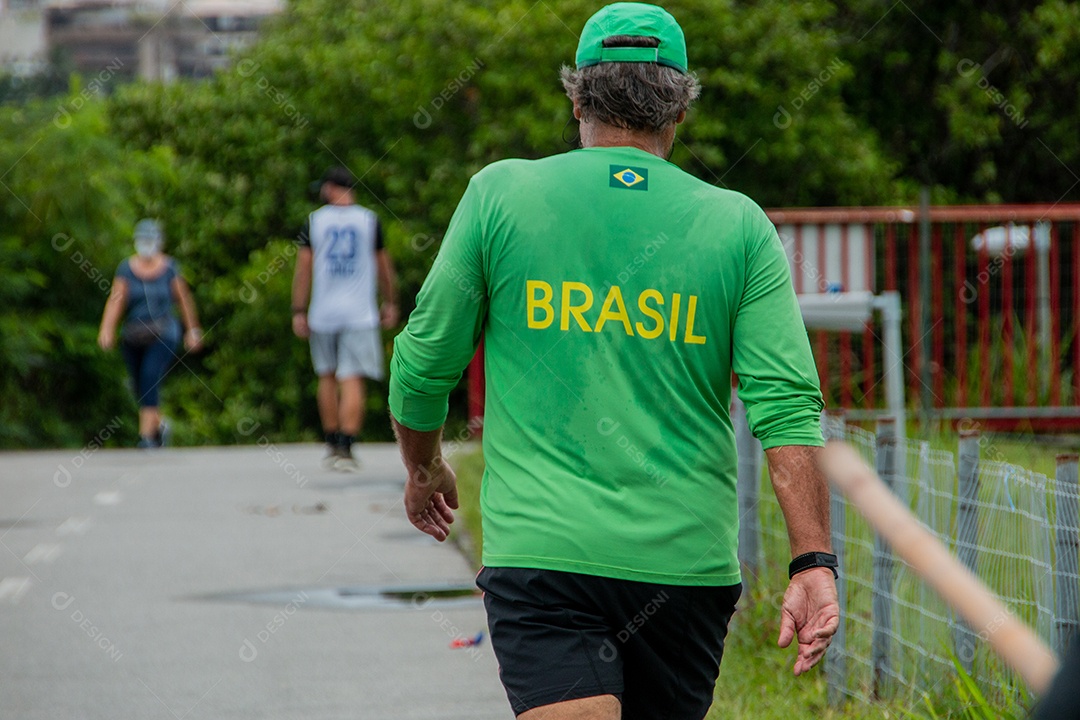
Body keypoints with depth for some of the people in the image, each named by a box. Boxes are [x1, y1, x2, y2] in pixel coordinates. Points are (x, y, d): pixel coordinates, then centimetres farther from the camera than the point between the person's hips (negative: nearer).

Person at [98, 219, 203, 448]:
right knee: (140, 388, 12)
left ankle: (146, 436, -21)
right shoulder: (126, 268, -2)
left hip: (163, 336, -3)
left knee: (150, 380, -21)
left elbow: (184, 300, 6)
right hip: (133, 338, 3)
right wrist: (106, 329, -23)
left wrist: (193, 330, 10)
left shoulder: (169, 268, -3)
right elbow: (115, 300, -10)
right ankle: (157, 427, 38)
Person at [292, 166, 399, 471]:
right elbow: (384, 265, 8)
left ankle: (332, 444, 23)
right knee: (352, 380, -6)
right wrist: (390, 302, 20)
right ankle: (345, 449, -16)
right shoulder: (369, 220, 1)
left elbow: (303, 267, -1)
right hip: (360, 314, -1)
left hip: (323, 314, 1)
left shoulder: (314, 220, 1)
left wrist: (298, 311, 2)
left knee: (327, 377, 17)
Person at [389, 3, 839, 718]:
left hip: (539, 546, -2)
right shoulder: (739, 226, 3)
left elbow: (424, 363, 7)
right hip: (686, 560, 2)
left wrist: (424, 468, 26)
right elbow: (787, 405, -5)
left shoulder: (499, 194, 2)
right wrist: (815, 562, -5)